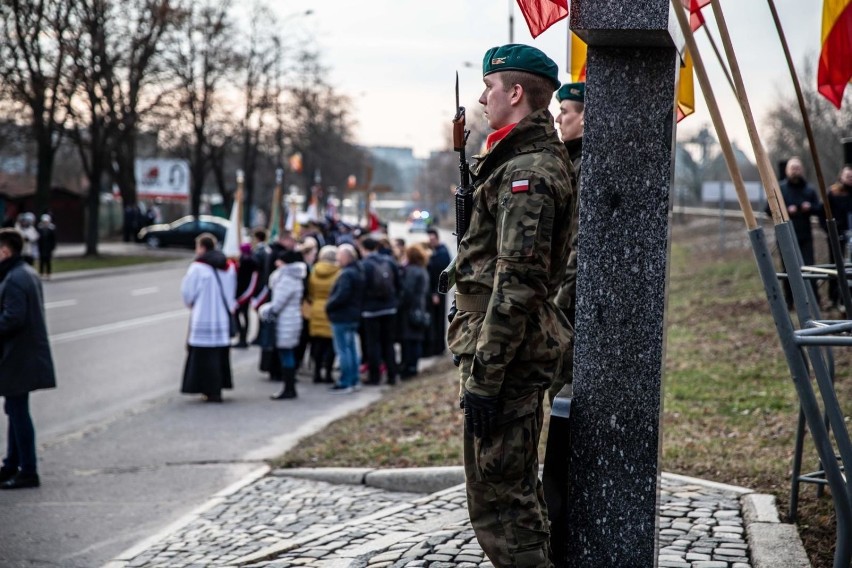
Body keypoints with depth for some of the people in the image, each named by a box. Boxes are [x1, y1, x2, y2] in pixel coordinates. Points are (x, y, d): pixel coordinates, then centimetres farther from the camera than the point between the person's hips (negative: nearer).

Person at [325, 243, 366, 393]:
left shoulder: (346, 274, -20)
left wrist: (328, 306, -11)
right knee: (351, 348, 16)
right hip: (354, 316, 10)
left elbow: (341, 296, -26)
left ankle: (345, 383, -3)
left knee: (342, 350, -5)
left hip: (342, 317, -10)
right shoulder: (359, 272, 11)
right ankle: (354, 380, 21)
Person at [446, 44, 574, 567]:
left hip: (505, 352, -11)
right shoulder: (542, 159, 17)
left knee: (498, 496, -7)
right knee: (520, 490, 18)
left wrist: (483, 375, -23)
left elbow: (515, 283, -23)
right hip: (524, 352, 11)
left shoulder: (526, 171, -17)